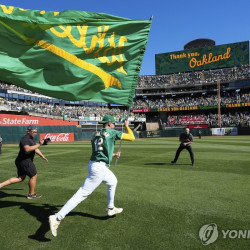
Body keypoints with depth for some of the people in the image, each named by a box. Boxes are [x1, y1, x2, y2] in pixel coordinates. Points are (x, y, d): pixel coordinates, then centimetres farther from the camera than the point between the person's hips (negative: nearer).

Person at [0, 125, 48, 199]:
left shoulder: (32, 139, 15)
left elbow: (35, 149, 23)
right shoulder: (25, 139, -17)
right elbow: (27, 149, -33)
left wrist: (43, 156, 22)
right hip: (25, 161, -10)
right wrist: (38, 144, -32)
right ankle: (31, 194, 15)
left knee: (20, 178, 16)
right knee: (33, 176, 2)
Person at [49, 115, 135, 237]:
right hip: (99, 168, -9)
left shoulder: (96, 134, 16)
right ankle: (57, 218, -9)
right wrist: (127, 126, 14)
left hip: (94, 165, 9)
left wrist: (113, 155, 28)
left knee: (112, 181, 30)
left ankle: (110, 209, 40)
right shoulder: (112, 132, -4)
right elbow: (131, 137, -1)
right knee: (82, 194, -9)